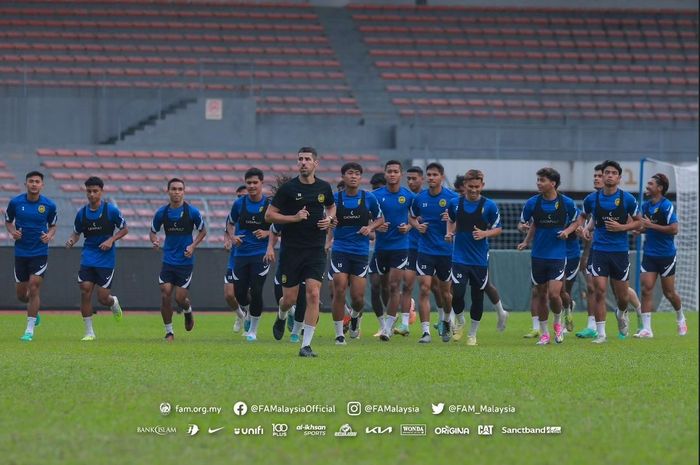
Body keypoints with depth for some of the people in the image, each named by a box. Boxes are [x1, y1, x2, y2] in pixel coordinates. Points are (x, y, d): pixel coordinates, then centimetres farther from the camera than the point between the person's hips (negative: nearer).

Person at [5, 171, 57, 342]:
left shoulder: (49, 205, -5)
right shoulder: (15, 202, -4)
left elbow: (53, 225, 10)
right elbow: (8, 221, 10)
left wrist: (49, 235, -12)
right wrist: (12, 231, -11)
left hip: (40, 252, -2)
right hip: (20, 252, 2)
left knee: (34, 288, -13)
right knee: (21, 294, 7)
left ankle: (30, 329, -5)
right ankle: (34, 310, 42)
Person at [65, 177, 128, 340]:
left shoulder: (111, 210, -6)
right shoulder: (82, 213, 3)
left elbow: (124, 229, 3)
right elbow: (76, 233, 15)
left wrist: (111, 240, -13)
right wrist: (71, 241, -7)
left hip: (106, 259, -3)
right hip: (88, 258, 3)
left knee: (103, 298, -5)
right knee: (85, 291, -11)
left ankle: (114, 303, 34)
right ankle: (89, 332, -1)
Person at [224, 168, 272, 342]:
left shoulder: (270, 204, -5)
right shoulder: (239, 203, 1)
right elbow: (230, 223, 17)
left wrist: (266, 233, -14)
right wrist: (232, 237, -2)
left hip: (261, 254, -3)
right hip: (241, 254, 3)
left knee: (256, 292, -10)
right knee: (239, 293, -1)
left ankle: (253, 329, 6)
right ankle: (246, 313, 33)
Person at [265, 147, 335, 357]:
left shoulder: (324, 187, 6)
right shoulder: (288, 188, -4)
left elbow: (331, 206, 26)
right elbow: (269, 215, -3)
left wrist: (329, 218, 4)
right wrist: (294, 218, -15)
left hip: (316, 250, 2)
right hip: (291, 250, -1)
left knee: (313, 293, -13)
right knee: (290, 298, 2)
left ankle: (306, 345, -9)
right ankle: (281, 316, 41)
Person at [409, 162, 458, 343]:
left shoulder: (452, 197, -6)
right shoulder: (420, 198, 2)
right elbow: (412, 217, 18)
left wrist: (452, 219, -23)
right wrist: (417, 225, -4)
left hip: (446, 251, -1)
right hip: (425, 251, 1)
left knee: (445, 291, 11)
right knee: (424, 289, -12)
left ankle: (446, 321, 40)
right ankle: (426, 331, -12)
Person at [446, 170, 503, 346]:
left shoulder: (489, 205, -4)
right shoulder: (455, 203, 2)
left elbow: (498, 228, 3)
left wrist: (485, 234, -15)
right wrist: (450, 233, 3)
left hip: (480, 259, 0)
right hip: (460, 257, 0)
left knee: (478, 297, 5)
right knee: (457, 294, -13)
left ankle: (472, 334, 21)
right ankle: (459, 322, 16)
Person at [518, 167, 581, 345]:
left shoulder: (566, 203, -5)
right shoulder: (532, 203, -2)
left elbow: (576, 221, 11)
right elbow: (523, 223, 11)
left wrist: (567, 231, -8)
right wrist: (526, 240, -6)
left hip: (558, 255, -2)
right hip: (538, 255, 2)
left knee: (554, 294, -14)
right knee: (541, 295, 7)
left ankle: (558, 323, 15)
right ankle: (544, 333, 21)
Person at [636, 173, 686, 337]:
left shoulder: (666, 206, -15)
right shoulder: (645, 205, 6)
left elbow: (674, 229, -22)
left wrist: (651, 225, -22)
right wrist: (639, 229, -1)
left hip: (666, 255, -5)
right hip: (649, 254, 5)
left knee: (669, 292, 6)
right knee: (646, 289, -8)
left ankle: (681, 319, 34)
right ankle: (646, 329, -8)